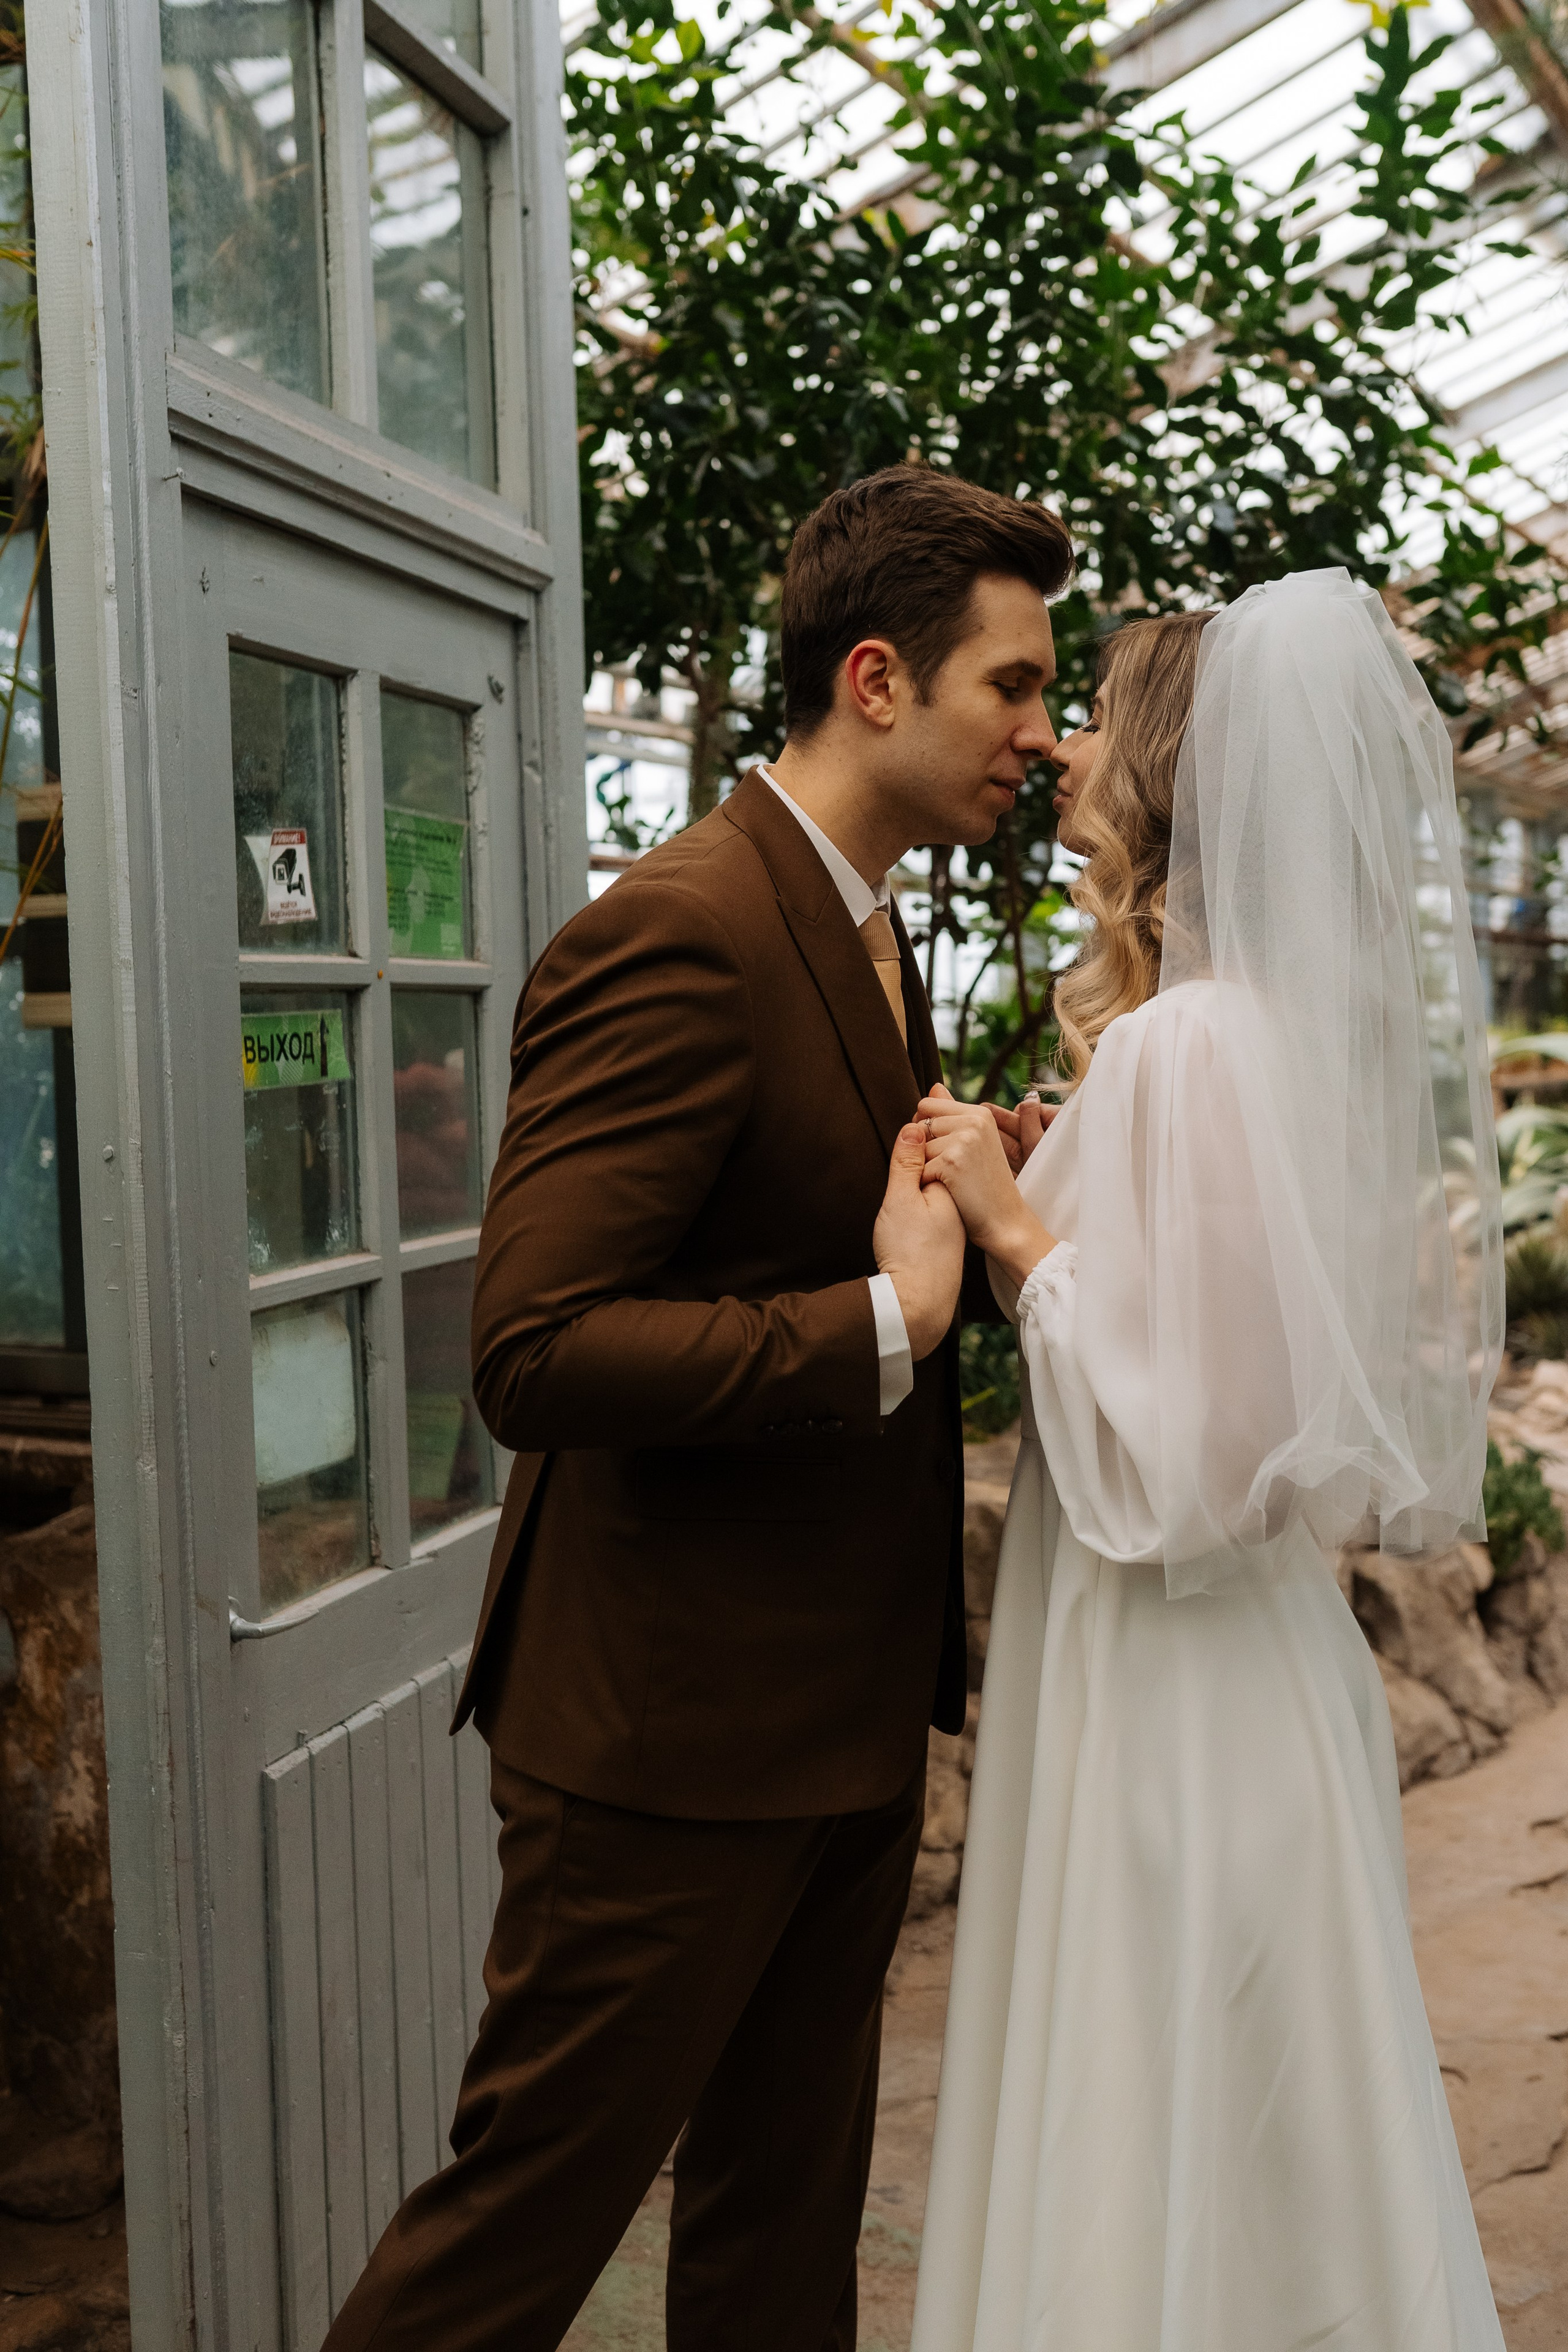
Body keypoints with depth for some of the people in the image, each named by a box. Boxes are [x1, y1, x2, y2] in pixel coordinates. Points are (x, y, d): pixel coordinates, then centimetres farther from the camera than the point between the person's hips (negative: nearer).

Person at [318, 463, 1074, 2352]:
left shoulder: (864, 928, 11)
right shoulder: (679, 937, -21)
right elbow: (535, 1352, -28)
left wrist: (977, 1225, 0)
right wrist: (886, 1323, -24)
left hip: (847, 1712, 9)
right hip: (676, 1728, -9)